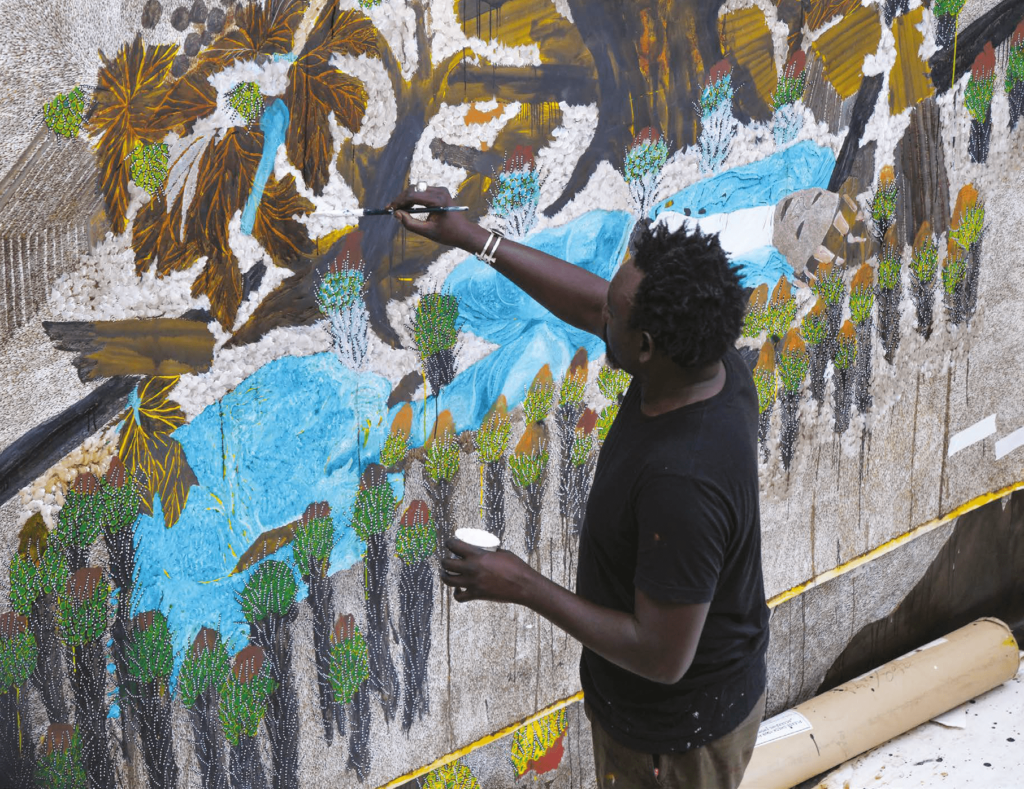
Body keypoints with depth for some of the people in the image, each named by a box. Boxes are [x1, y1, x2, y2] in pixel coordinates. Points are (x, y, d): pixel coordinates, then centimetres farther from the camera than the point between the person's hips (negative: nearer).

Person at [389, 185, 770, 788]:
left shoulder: (682, 483, -40)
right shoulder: (716, 365, -14)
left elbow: (663, 657, -32)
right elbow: (587, 302, 2)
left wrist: (525, 588, -25)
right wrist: (472, 237, 5)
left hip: (675, 736, -9)